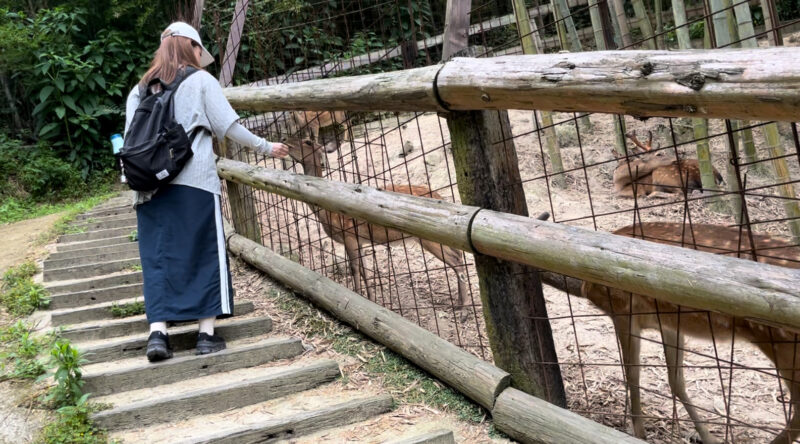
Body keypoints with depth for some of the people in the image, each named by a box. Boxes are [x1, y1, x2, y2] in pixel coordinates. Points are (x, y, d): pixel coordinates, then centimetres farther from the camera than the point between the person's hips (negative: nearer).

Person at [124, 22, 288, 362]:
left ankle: (158, 332, -6)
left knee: (158, 257, 5)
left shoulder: (139, 89, 18)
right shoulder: (200, 80, 5)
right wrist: (266, 147, 11)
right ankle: (206, 333, 3)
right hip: (193, 182, -4)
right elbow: (228, 126, 0)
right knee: (204, 254, 4)